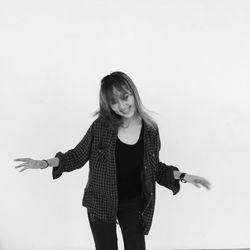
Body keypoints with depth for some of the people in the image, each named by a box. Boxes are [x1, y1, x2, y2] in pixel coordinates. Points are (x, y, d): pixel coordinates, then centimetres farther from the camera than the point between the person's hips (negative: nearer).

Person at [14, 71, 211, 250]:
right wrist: (45, 163, -14)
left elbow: (154, 168, 4)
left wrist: (183, 176, -6)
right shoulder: (101, 126, -15)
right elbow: (78, 156, -4)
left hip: (133, 203, 2)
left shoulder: (150, 129, -9)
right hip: (100, 202, -1)